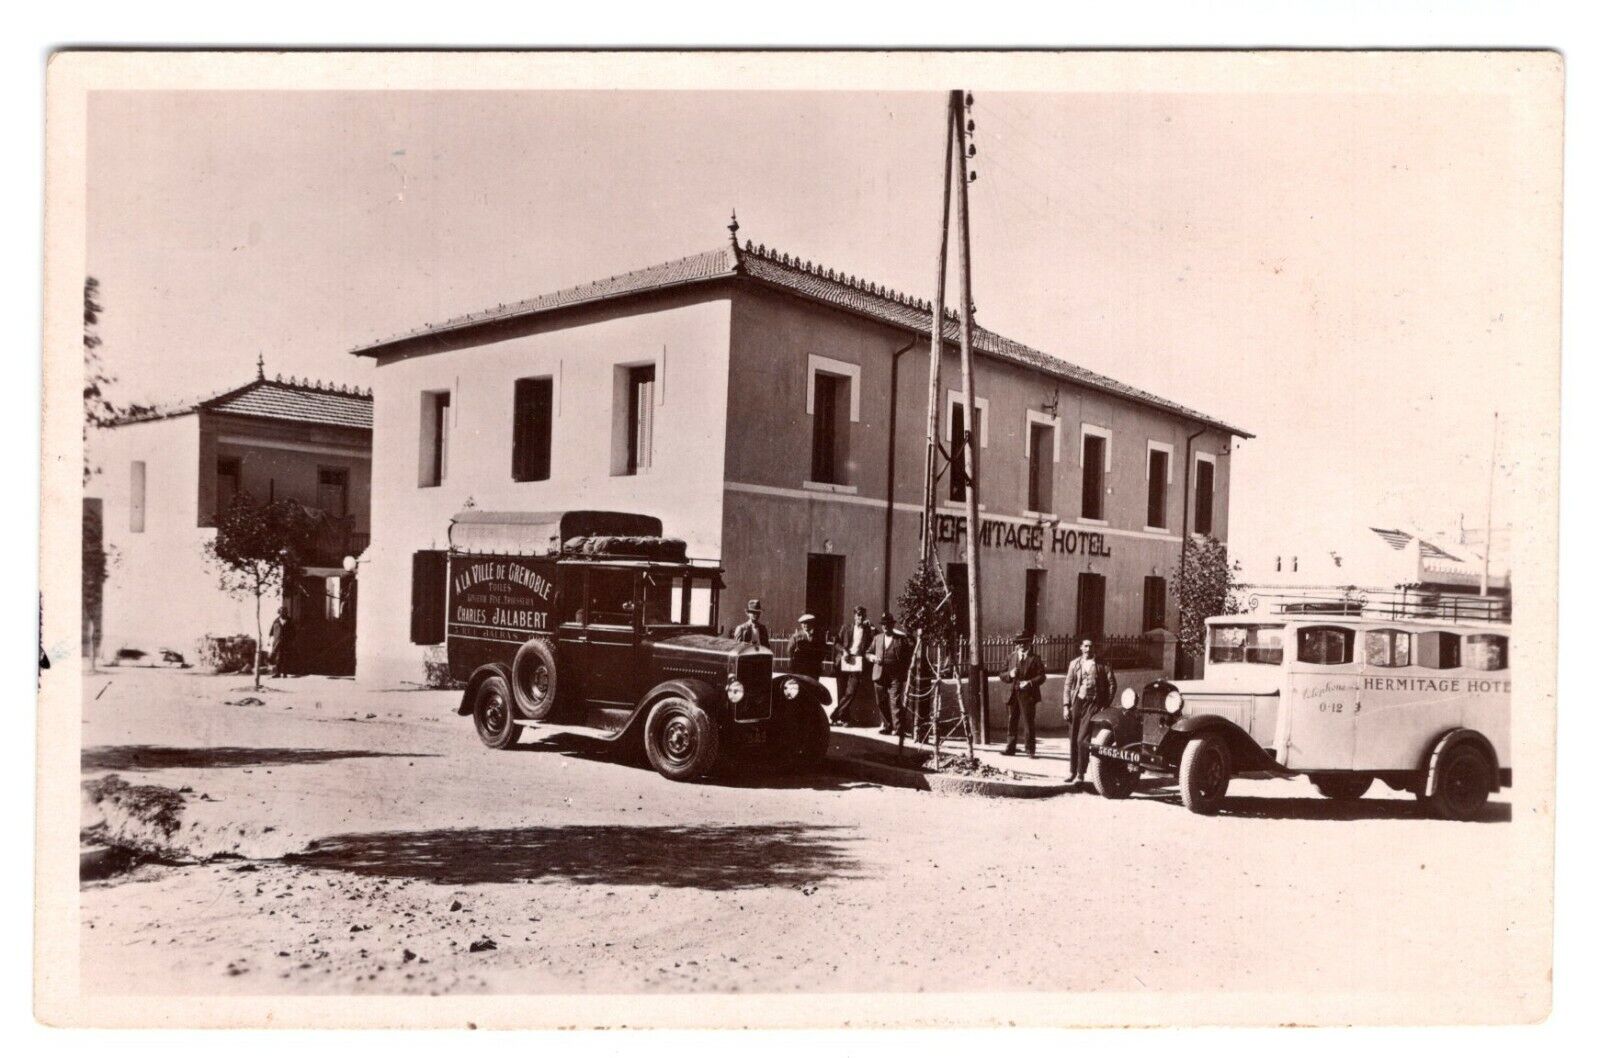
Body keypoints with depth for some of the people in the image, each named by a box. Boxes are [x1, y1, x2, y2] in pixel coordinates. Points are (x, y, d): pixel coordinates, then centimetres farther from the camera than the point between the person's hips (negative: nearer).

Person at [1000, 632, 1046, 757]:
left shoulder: (1035, 659, 2)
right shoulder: (1012, 657, 12)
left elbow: (1041, 677, -3)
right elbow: (1003, 677, 11)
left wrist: (1030, 682, -18)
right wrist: (1010, 675, -10)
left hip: (1027, 696, -3)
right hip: (1013, 695, 3)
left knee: (1028, 722, -1)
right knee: (1011, 722, 5)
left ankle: (1030, 750, 7)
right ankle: (1010, 748, 12)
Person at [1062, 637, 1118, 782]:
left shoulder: (1103, 664, 1)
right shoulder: (1075, 663, 9)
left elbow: (1112, 684, 2)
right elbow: (1068, 685, 10)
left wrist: (1106, 705, -4)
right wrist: (1066, 706, 3)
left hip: (1093, 704, -4)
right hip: (1076, 703, 4)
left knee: (1083, 740, -13)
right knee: (1074, 740, 8)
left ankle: (1080, 774, -9)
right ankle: (1073, 772, 18)